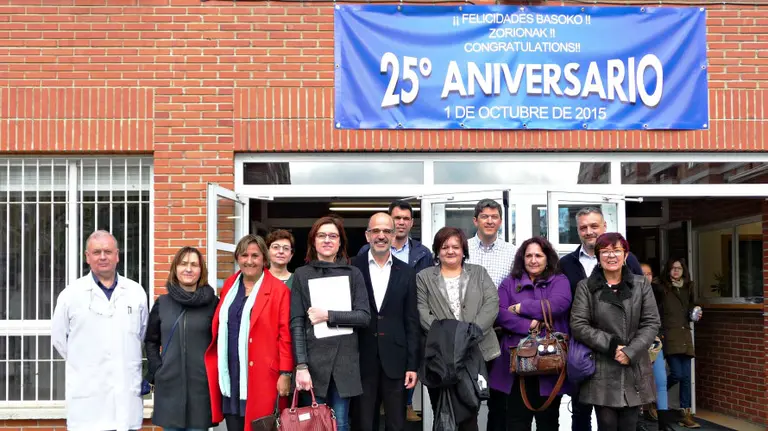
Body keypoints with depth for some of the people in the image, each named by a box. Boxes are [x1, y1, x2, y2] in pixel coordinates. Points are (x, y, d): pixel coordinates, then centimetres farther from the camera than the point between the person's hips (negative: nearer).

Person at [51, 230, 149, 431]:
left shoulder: (136, 292, 7)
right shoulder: (71, 294, 1)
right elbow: (59, 338, 8)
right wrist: (84, 363, 10)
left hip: (127, 393, 2)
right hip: (87, 397, -2)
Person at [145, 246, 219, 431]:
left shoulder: (212, 303, 0)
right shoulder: (162, 303, 7)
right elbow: (151, 341, 14)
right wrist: (156, 369, 4)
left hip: (201, 384, -2)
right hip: (169, 384, 2)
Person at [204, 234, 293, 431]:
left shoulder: (279, 290, -5)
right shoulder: (229, 285, 12)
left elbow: (285, 334, -7)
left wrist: (285, 373, -10)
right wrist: (219, 368, 14)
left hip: (261, 376, -5)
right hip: (231, 374, 5)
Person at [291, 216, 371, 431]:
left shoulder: (353, 274, 7)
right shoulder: (302, 275, 5)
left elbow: (364, 317, -1)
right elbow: (296, 324, -1)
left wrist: (328, 316, -12)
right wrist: (301, 365, -10)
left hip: (345, 361, 1)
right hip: (313, 360, 0)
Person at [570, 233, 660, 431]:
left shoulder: (641, 284, 8)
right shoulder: (586, 287, 2)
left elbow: (652, 323, 2)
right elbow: (578, 325, -4)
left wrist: (630, 352, -11)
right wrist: (610, 345, -14)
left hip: (634, 371, 2)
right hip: (602, 372, -2)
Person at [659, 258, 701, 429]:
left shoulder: (688, 288, 15)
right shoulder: (662, 289, -4)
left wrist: (696, 315, 7)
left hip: (685, 335, 6)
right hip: (669, 335, -6)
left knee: (686, 376, 3)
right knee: (677, 374, -12)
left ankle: (686, 414, 8)